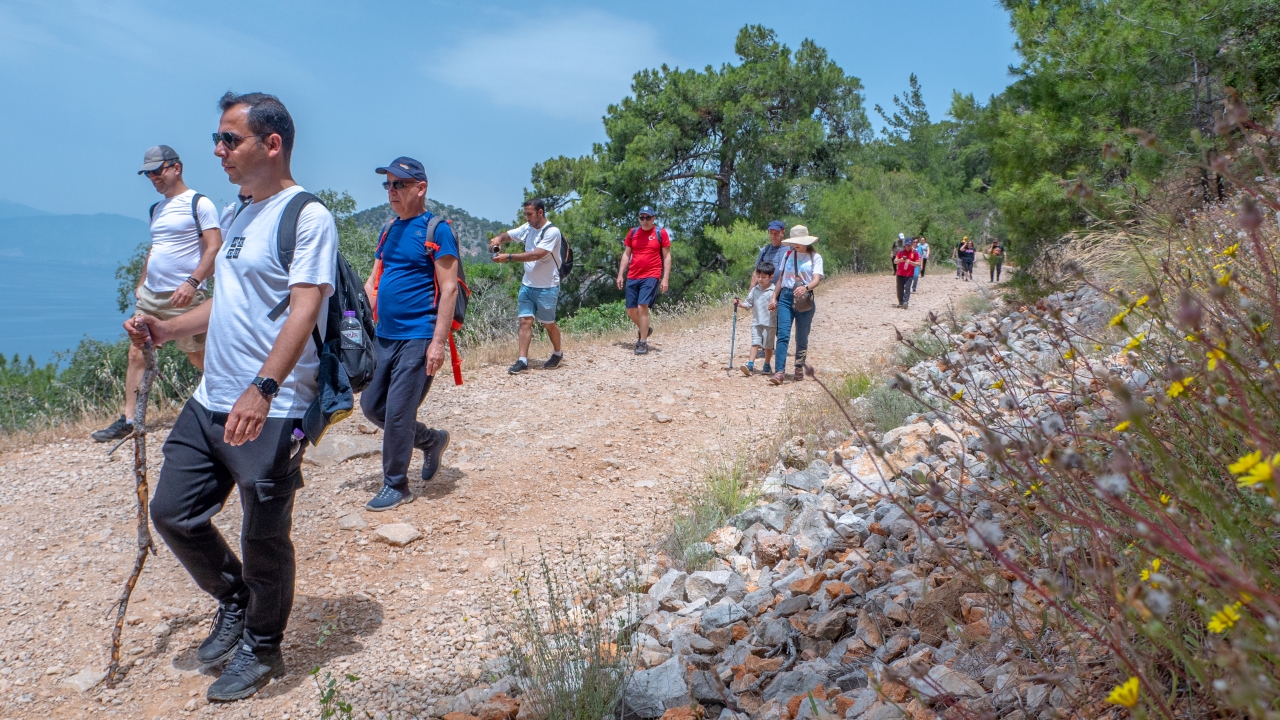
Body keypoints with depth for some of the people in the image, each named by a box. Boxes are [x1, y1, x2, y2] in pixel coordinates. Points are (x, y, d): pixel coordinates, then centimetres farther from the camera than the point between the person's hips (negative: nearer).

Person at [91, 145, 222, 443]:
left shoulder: (199, 204, -8)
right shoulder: (157, 209, 17)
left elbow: (214, 248, -15)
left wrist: (192, 282, -25)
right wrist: (141, 284, 21)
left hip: (183, 297, -8)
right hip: (150, 295, 8)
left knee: (199, 358, 2)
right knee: (137, 354, 2)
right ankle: (127, 420, 5)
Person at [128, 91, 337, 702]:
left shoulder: (307, 216, -11)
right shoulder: (242, 216, 17)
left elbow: (304, 309, -23)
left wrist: (263, 389, -34)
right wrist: (164, 329, 15)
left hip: (271, 412, -9)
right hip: (210, 402, 9)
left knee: (264, 540, 3)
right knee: (173, 511, 14)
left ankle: (261, 651, 24)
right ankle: (235, 601, 36)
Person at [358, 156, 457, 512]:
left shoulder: (436, 230, -8)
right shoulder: (390, 229, 14)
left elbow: (449, 288, -14)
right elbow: (373, 281, 17)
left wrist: (438, 342, -19)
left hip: (417, 338, -8)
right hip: (383, 336, 8)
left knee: (398, 412, -4)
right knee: (371, 405, 11)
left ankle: (396, 486, 12)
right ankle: (432, 441, 30)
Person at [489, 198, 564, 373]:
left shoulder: (552, 231, -17)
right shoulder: (527, 228, 6)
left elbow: (536, 255, -26)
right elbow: (508, 235, 13)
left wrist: (508, 257, -28)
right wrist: (498, 239, -13)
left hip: (546, 287, -6)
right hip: (527, 284, 6)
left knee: (548, 323, 8)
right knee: (525, 320, -2)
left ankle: (557, 353, 31)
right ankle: (522, 360, -2)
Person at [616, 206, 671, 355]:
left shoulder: (661, 233, 0)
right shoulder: (633, 232, 10)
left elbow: (667, 256, -1)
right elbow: (626, 255, 14)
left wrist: (665, 278, -9)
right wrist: (620, 274, 7)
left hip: (651, 277, -5)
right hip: (632, 277, 5)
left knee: (642, 307, -16)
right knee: (630, 310, 6)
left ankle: (643, 343, -8)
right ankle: (644, 329, 34)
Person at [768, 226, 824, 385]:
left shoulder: (815, 257, 3)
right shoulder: (787, 255, 13)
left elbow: (816, 280, -11)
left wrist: (806, 287, -31)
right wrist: (774, 297, 9)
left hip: (805, 300, -2)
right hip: (786, 297, 2)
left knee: (802, 337, 7)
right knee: (783, 335, -11)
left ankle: (799, 369, 22)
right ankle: (780, 371, -19)